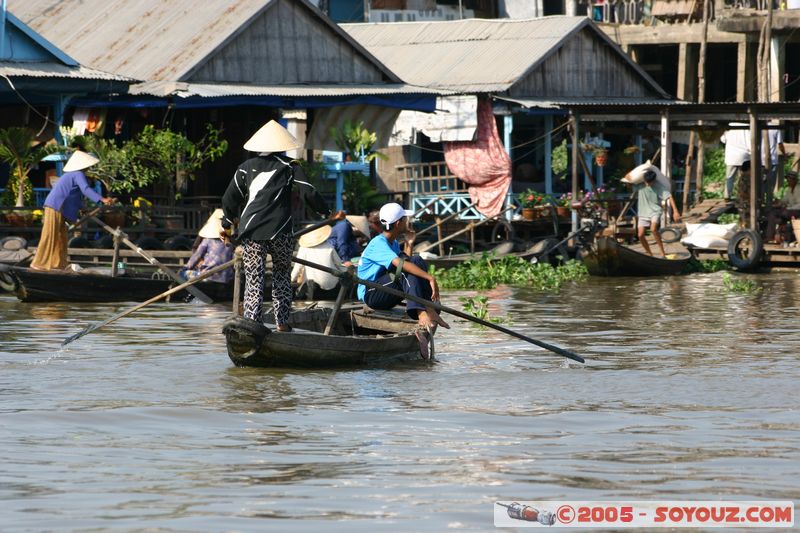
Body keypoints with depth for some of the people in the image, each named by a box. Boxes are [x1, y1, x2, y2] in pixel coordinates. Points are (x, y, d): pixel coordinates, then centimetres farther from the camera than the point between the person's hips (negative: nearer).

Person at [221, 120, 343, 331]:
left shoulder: (246, 167, 14)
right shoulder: (290, 166, 7)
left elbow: (230, 199, 17)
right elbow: (309, 194, 2)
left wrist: (227, 224, 30)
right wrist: (328, 213, 14)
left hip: (251, 232, 1)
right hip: (280, 232, -1)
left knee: (253, 280, 0)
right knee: (282, 276, 16)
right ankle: (282, 323, 12)